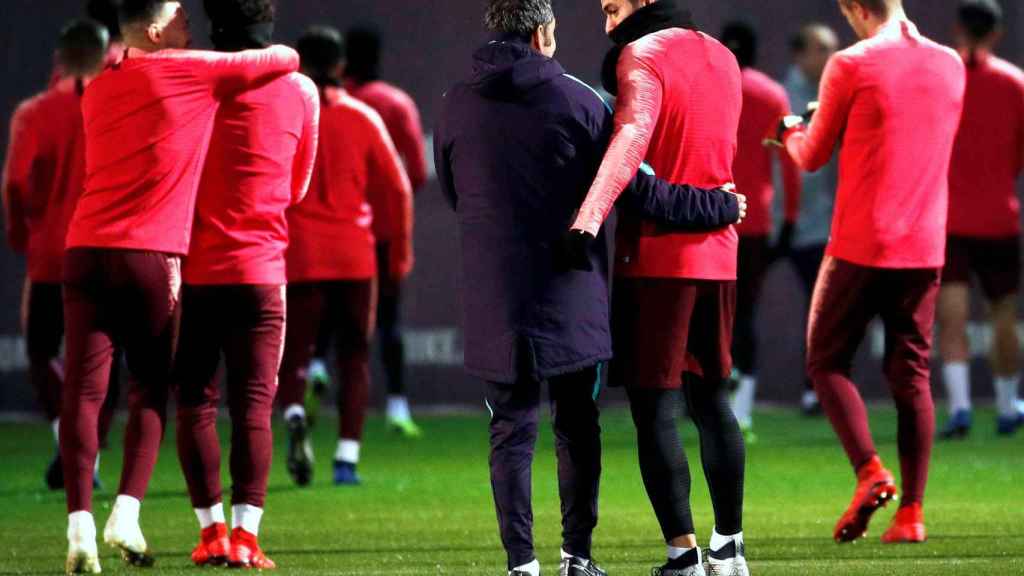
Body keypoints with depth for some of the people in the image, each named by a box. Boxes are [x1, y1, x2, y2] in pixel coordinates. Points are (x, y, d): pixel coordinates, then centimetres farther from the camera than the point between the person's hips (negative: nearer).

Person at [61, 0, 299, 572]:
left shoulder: (99, 89, 17)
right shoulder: (193, 73, 0)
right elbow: (286, 58, 8)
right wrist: (282, 55, 31)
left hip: (86, 248, 4)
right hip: (152, 255, -4)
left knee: (84, 389, -1)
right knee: (152, 390, 9)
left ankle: (80, 524, -10)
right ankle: (127, 512, -5)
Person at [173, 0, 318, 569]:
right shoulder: (300, 91, 2)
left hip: (194, 270, 0)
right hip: (260, 269, 0)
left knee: (196, 402, 7)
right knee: (254, 405, 1)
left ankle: (212, 530, 3)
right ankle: (245, 534, -7)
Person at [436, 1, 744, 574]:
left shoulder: (458, 106, 2)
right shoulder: (576, 99, -4)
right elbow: (635, 188, -3)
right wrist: (719, 205, 8)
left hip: (496, 303, 1)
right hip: (572, 299, -1)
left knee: (512, 430, 5)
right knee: (578, 428, 12)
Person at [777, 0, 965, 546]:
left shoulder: (852, 66, -9)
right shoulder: (949, 65, 6)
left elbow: (813, 156, 1)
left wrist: (792, 133, 23)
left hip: (861, 245, -4)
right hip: (925, 249, 4)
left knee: (828, 361, 9)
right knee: (911, 374, 8)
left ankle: (870, 472, -10)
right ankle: (911, 511, 3)